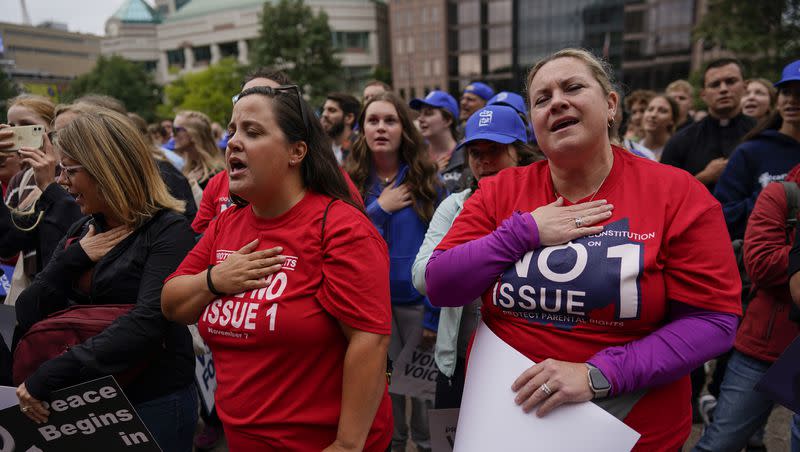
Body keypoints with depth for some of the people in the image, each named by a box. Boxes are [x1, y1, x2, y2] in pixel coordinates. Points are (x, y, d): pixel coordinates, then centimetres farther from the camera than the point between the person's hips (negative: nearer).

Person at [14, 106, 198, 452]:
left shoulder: (167, 230, -15)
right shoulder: (81, 231, 6)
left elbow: (147, 324, -27)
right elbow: (27, 316, 2)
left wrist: (48, 377, -27)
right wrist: (74, 258, -12)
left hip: (154, 401, -6)